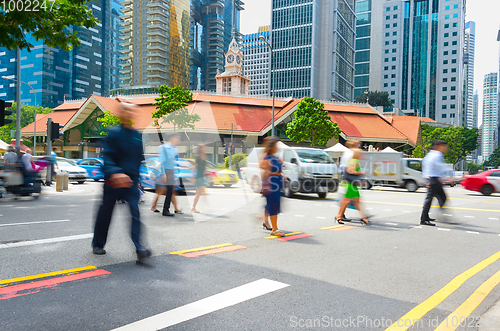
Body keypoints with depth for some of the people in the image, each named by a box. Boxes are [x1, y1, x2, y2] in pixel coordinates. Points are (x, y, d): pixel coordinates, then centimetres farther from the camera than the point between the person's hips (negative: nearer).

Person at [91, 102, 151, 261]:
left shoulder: (137, 135, 9)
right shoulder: (113, 133, -6)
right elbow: (107, 157, -15)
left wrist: (136, 178, 18)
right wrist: (115, 173, -32)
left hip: (131, 180, 3)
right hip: (113, 180, -3)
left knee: (135, 211, -10)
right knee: (105, 212, 11)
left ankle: (139, 248, -14)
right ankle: (98, 244, 31)